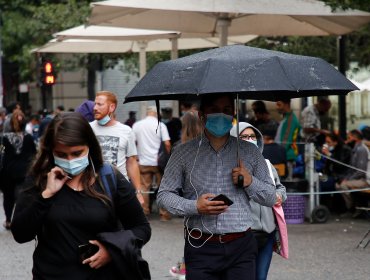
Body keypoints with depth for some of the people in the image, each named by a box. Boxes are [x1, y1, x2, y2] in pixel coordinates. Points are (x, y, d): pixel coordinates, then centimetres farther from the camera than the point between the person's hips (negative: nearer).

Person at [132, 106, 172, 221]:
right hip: (158, 161, -2)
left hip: (143, 162, 2)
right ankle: (164, 214, 9)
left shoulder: (136, 125, 3)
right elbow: (167, 144, -11)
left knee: (144, 188, 8)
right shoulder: (160, 125, -6)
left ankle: (144, 212, 11)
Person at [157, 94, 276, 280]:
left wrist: (250, 182, -6)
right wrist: (194, 207, -12)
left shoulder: (250, 152, 11)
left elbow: (271, 198, 14)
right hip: (201, 249, -1)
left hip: (241, 247, 1)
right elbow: (164, 194, 5)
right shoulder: (184, 153, 5)